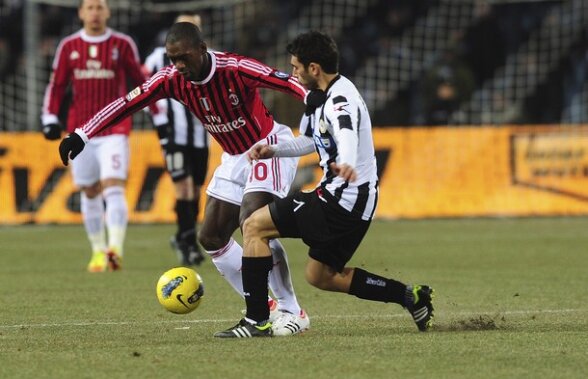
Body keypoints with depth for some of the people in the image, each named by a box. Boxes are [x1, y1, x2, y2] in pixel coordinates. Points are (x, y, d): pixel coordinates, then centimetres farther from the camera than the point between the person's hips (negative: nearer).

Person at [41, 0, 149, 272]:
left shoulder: (122, 45, 3)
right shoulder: (69, 47, 8)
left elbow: (140, 81, 11)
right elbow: (56, 86, 13)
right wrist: (50, 117, 3)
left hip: (115, 130, -3)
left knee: (113, 187, -16)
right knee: (90, 193, 8)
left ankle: (115, 248, -27)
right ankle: (98, 251, 18)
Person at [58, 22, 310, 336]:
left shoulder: (236, 69, -29)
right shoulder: (171, 80, -12)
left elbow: (290, 84, -37)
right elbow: (126, 104, -8)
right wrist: (82, 134, -13)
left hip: (269, 145, -8)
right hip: (235, 156, 8)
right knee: (211, 237, 3)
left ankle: (292, 312, -14)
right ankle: (264, 308, 13)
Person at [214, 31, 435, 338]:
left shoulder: (340, 100, -19)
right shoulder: (318, 96, 12)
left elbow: (347, 135, -42)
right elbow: (312, 141, 29)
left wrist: (346, 165, -63)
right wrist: (274, 150, 14)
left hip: (342, 198, -10)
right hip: (353, 202, 10)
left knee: (255, 226, -8)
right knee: (320, 276, 22)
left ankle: (256, 321, -11)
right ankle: (409, 297, 21)